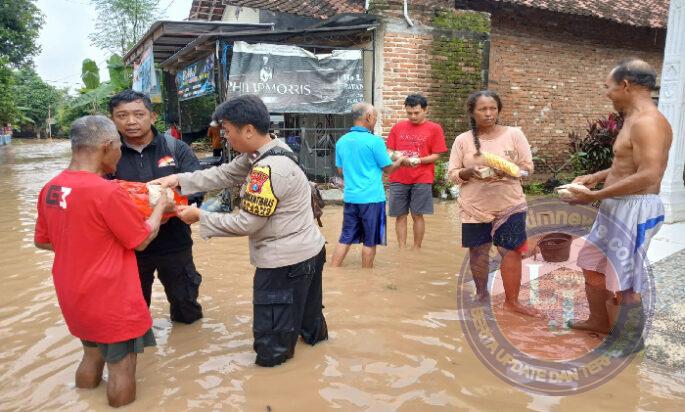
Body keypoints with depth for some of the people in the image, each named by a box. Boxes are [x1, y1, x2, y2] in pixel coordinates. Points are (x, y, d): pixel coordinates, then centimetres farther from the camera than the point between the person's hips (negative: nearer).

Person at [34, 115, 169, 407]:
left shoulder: (50, 189, -1)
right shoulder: (107, 192, -24)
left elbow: (42, 241, 11)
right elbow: (142, 240, -12)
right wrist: (160, 205, 2)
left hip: (73, 298, 8)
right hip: (111, 302, -7)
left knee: (92, 355, 25)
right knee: (122, 368, 10)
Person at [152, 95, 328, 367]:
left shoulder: (268, 170, -28)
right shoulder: (265, 152, 3)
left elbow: (247, 223, -23)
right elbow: (224, 174, 5)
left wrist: (200, 217, -13)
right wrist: (179, 180, -3)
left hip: (286, 261, -10)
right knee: (303, 305, 35)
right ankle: (314, 333, 56)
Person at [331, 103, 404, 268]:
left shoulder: (342, 141, 5)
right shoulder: (374, 141, -12)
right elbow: (388, 169, -3)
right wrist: (400, 160, 16)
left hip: (350, 197, 5)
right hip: (371, 198, -5)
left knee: (345, 238, 12)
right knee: (369, 241, 7)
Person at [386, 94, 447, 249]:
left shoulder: (434, 129, 1)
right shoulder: (398, 127, 9)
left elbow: (436, 155, -1)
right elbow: (389, 151, 9)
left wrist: (419, 160, -18)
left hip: (422, 179, -2)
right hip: (398, 179, 3)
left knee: (417, 215, 3)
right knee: (400, 215, 5)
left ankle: (416, 250, 16)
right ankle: (402, 251, 15)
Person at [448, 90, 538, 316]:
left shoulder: (514, 134, -1)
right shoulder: (462, 140, -1)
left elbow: (528, 167, 0)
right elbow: (452, 174, 1)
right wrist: (470, 171, -20)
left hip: (509, 204, 0)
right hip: (475, 207, 1)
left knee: (511, 251, -2)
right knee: (478, 253, 11)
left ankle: (512, 301, 14)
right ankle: (481, 294, 33)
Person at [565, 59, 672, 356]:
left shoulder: (647, 122, -20)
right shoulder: (634, 119, 13)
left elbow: (648, 176, -28)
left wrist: (595, 196, -24)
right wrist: (597, 177, 13)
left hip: (634, 211, -11)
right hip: (617, 208, 11)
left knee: (622, 280, 2)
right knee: (592, 265, 20)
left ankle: (631, 340, 23)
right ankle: (599, 321, 38)